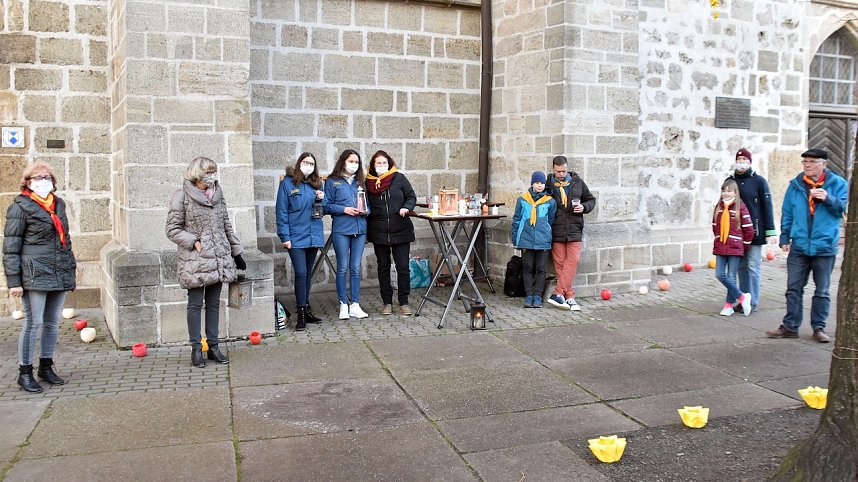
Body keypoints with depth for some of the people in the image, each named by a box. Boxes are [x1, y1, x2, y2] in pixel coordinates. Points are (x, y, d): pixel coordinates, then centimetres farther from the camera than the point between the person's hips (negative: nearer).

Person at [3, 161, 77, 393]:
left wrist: (71, 268, 16)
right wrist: (14, 281, -10)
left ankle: (46, 367, 25)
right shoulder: (20, 207, -4)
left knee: (53, 323, 12)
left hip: (60, 275, 6)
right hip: (35, 274, -6)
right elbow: (10, 247, -6)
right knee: (33, 323, -2)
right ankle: (25, 372, 11)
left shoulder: (58, 203, 14)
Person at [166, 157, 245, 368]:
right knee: (195, 303, 2)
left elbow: (227, 226, 17)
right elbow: (172, 229, -5)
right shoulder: (182, 197, -5)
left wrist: (236, 251, 15)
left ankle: (213, 346, 17)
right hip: (195, 259, -5)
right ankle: (196, 348, 11)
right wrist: (193, 242, -16)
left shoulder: (218, 195, 11)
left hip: (218, 258, 5)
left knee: (214, 303, 10)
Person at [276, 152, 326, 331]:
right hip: (296, 237, -5)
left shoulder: (316, 184, 11)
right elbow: (282, 211, -6)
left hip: (314, 235, 5)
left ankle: (306, 309, 22)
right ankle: (301, 313, -2)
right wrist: (285, 236, -11)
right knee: (301, 273, -10)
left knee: (307, 274, 13)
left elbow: (323, 210, 18)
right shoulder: (288, 183, -4)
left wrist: (321, 200, -4)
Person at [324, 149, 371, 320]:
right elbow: (327, 206, -2)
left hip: (360, 228, 4)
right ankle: (343, 305, 9)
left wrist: (365, 211, -4)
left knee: (356, 268, 6)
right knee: (343, 267, 0)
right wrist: (344, 209, -14)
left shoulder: (360, 182, 15)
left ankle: (355, 305, 12)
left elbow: (368, 204, 17)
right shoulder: (332, 182, 2)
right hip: (341, 229, -4)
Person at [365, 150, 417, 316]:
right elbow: (366, 206, 11)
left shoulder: (399, 178, 0)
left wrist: (406, 207, -16)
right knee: (383, 267, 10)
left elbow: (411, 197, 5)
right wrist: (367, 231, 4)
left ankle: (404, 303, 9)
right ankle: (387, 303, 20)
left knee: (403, 267, -1)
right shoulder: (368, 183, 4)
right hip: (379, 232, 2)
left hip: (401, 231, -2)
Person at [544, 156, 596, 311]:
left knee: (572, 261, -10)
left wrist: (584, 207, -5)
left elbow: (591, 200, 17)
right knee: (560, 263, 0)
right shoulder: (548, 185, 4)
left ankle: (558, 294, -10)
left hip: (574, 230, 1)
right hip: (556, 230, 0)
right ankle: (569, 297, 6)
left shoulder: (577, 183, 7)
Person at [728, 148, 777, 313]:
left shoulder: (759, 181, -2)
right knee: (742, 267, 8)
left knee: (753, 267, -1)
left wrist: (770, 231, -8)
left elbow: (767, 206, -4)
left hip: (755, 231, -4)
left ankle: (753, 302, 7)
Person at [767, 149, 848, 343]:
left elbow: (844, 208, -4)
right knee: (793, 288, 5)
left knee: (822, 291, 8)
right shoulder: (796, 185, 6)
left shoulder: (837, 184, 1)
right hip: (799, 247, 2)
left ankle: (819, 327, 18)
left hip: (825, 247, -2)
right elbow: (787, 214, 9)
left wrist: (828, 199, -20)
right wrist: (785, 238, 6)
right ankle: (790, 326, 12)